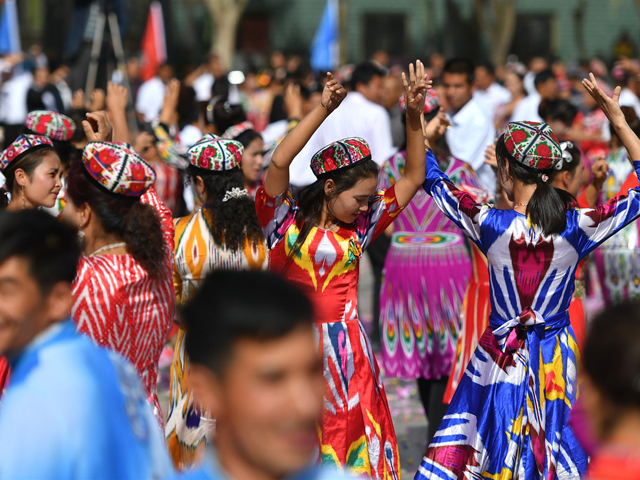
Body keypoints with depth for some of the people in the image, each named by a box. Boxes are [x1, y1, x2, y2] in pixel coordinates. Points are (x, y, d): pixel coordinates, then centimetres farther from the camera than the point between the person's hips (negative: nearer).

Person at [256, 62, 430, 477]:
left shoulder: (359, 228, 8)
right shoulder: (286, 221, -3)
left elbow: (414, 178, 9)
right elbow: (279, 162, -18)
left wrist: (414, 116, 0)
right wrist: (324, 109, -20)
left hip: (345, 349, 4)